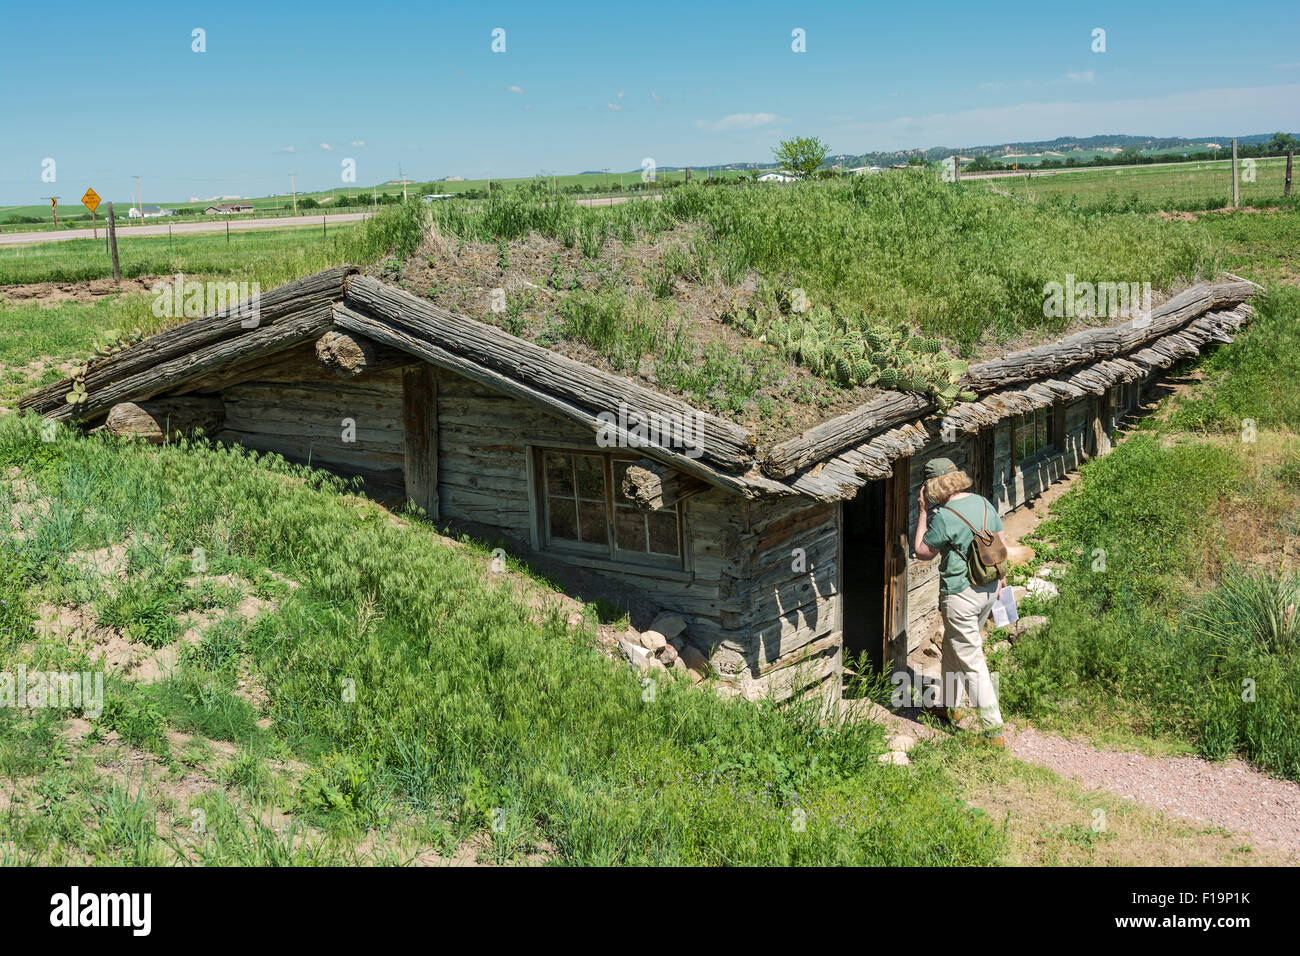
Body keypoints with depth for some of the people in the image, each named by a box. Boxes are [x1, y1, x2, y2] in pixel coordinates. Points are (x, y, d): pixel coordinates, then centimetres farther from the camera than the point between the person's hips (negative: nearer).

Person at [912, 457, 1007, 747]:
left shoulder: (943, 517, -20)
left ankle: (994, 731, 0)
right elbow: (1002, 543, 11)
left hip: (961, 595, -8)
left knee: (971, 662, -1)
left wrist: (923, 512, -4)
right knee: (952, 648, 25)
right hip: (989, 589, 9)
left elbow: (922, 552, -6)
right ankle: (950, 706, 41)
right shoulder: (983, 502, 2)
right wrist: (1001, 576, 24)